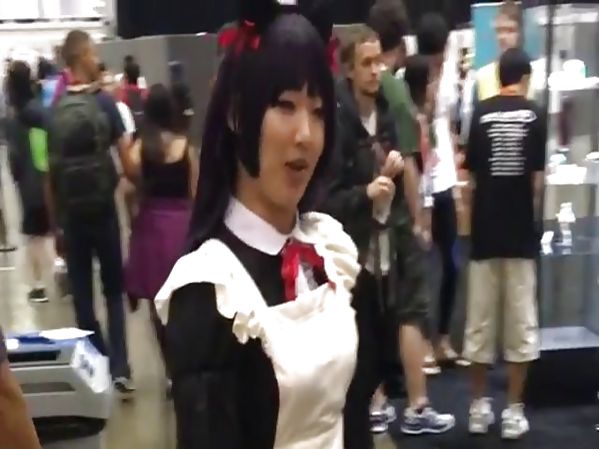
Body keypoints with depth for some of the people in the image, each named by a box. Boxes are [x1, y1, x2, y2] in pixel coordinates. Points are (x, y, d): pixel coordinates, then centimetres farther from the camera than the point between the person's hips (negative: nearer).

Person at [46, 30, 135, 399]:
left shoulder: (55, 110, 1)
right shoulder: (103, 102, -7)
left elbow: (51, 171, 3)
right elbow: (127, 157, -12)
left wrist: (56, 221, 9)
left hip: (69, 214, 2)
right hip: (102, 209, -2)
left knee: (82, 295, 10)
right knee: (114, 290, 10)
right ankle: (120, 369, 3)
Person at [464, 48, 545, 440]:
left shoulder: (480, 113, 1)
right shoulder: (535, 115, -3)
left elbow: (471, 174, 3)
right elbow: (538, 179, -5)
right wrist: (534, 218, 10)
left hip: (485, 230, 2)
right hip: (520, 231, -1)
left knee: (481, 319, 9)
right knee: (521, 321, 6)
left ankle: (480, 405, 16)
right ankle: (514, 410, 9)